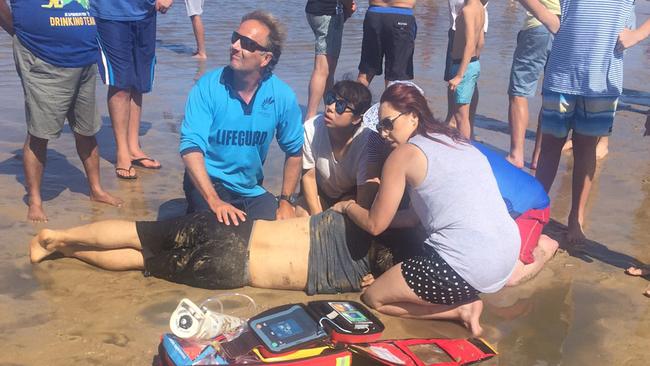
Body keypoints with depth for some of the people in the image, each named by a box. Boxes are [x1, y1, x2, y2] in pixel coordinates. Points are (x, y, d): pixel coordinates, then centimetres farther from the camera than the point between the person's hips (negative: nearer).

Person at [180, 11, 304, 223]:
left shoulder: (282, 96, -9)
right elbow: (191, 146, -23)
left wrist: (286, 201, 2)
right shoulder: (208, 86, -15)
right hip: (208, 184, -3)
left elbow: (294, 151, 5)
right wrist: (214, 202, -34)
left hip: (251, 190, 3)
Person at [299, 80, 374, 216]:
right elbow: (308, 176, -13)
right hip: (319, 192, 2)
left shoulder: (366, 141, -33)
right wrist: (318, 218, -18)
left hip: (351, 196, -2)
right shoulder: (310, 128, -26)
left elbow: (364, 197, -25)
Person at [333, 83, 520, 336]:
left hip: (468, 266, -9)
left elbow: (375, 225, 3)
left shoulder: (404, 154, -6)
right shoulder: (456, 142, 16)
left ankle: (460, 309, 2)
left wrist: (348, 206, 22)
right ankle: (464, 302, 10)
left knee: (373, 298, 12)